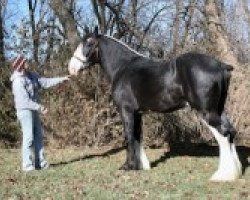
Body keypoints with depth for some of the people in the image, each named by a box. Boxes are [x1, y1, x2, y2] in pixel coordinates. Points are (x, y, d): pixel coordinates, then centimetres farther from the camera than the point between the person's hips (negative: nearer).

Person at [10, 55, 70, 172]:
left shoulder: (31, 76, 6)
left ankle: (40, 162, 13)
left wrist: (61, 79, 2)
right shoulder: (18, 82, -19)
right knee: (29, 137, -8)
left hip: (34, 110, 9)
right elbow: (25, 101, -23)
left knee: (38, 136, 9)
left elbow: (45, 82, 8)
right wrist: (40, 108, -22)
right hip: (25, 111, -9)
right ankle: (27, 165, -3)